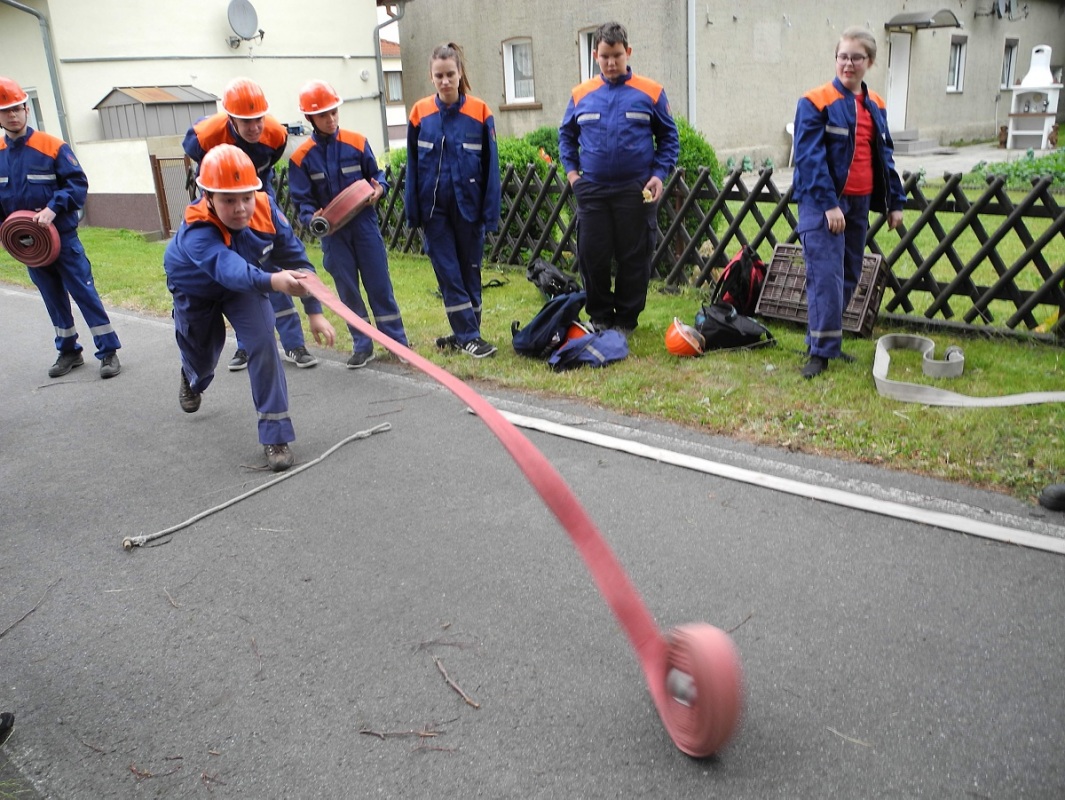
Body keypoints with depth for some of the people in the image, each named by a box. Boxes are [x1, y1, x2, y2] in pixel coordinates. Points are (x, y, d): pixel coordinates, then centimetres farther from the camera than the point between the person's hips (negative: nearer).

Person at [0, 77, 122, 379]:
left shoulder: (53, 146, -9)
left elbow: (78, 184, -11)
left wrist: (53, 209, -22)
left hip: (63, 237, -4)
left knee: (84, 292, -4)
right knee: (54, 299, 13)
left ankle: (109, 351, 1)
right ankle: (68, 351, 25)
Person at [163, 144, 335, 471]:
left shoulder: (265, 207, -30)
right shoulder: (197, 233, -42)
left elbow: (296, 257, -23)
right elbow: (228, 268, -61)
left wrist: (314, 312, -26)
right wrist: (272, 281, -80)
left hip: (244, 284, 2)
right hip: (195, 289, -2)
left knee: (262, 341, -20)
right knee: (202, 357, 14)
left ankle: (275, 434, -12)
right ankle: (192, 378, 56)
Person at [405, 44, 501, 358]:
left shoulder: (480, 112, -5)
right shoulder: (420, 113, -2)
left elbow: (491, 167, -4)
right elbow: (412, 166, 2)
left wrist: (491, 213, -6)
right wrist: (413, 213, 0)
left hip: (468, 206, -1)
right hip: (434, 209, 1)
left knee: (469, 270, 9)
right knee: (448, 273, 0)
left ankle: (465, 333, 21)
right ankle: (469, 337, 6)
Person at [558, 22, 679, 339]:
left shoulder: (651, 92, 0)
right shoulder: (581, 94, 5)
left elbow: (669, 138, 7)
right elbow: (566, 135, 18)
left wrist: (659, 174, -4)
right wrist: (571, 170, 6)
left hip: (636, 191, -2)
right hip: (591, 190, 2)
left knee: (634, 259, 4)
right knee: (592, 257, 4)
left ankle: (626, 319, 18)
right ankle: (600, 316, 20)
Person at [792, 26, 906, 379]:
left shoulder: (876, 106, 13)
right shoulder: (815, 102, -7)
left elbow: (885, 156, 18)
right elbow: (810, 157, -15)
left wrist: (895, 202, 13)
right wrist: (828, 204, -21)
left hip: (859, 203, 7)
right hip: (823, 203, -7)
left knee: (849, 276, 10)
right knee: (827, 277, -12)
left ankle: (828, 341, 21)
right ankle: (821, 350, -5)